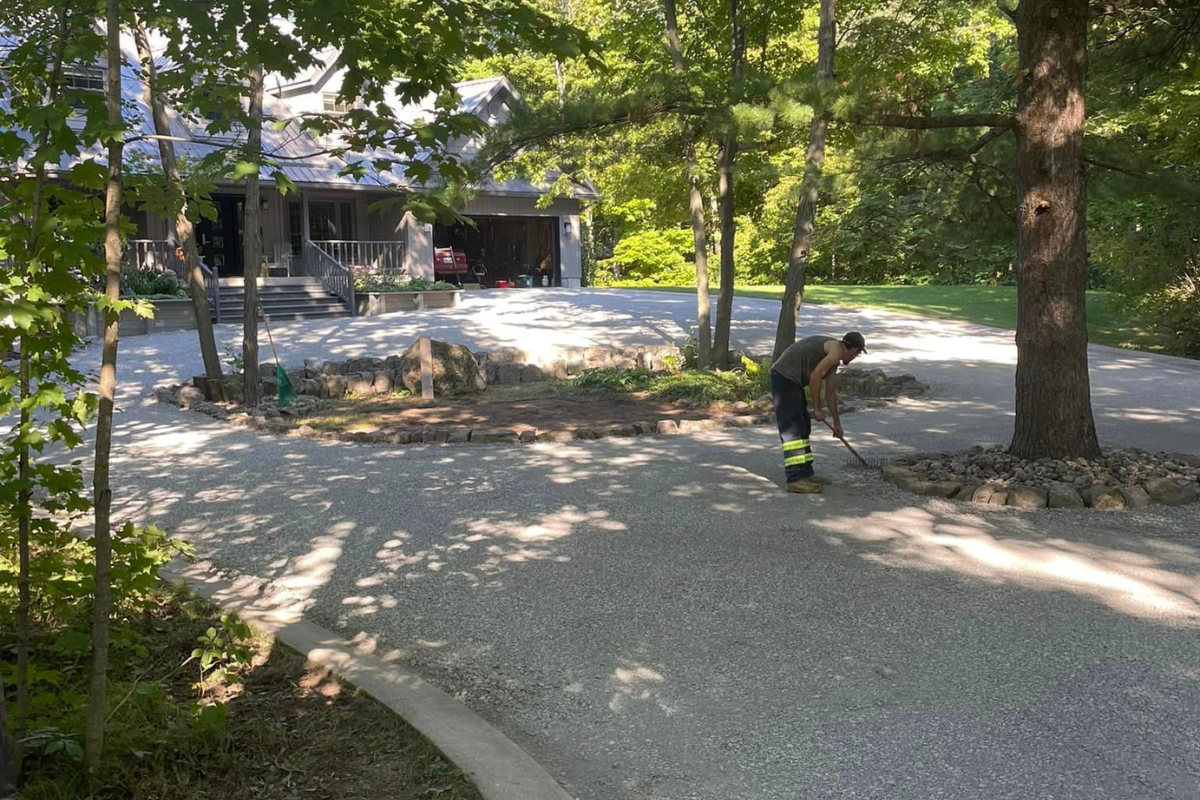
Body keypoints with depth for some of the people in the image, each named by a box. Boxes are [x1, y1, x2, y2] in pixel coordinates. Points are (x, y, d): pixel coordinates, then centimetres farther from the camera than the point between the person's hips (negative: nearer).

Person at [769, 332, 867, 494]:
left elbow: (831, 392, 30)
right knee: (792, 429, -14)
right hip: (784, 377, -11)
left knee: (803, 427, 15)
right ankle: (796, 480, -17)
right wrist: (817, 408, -11)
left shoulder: (833, 358, 22)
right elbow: (815, 376, -19)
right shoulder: (836, 349, -9)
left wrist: (836, 422, 37)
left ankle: (805, 474, 19)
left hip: (792, 381, 11)